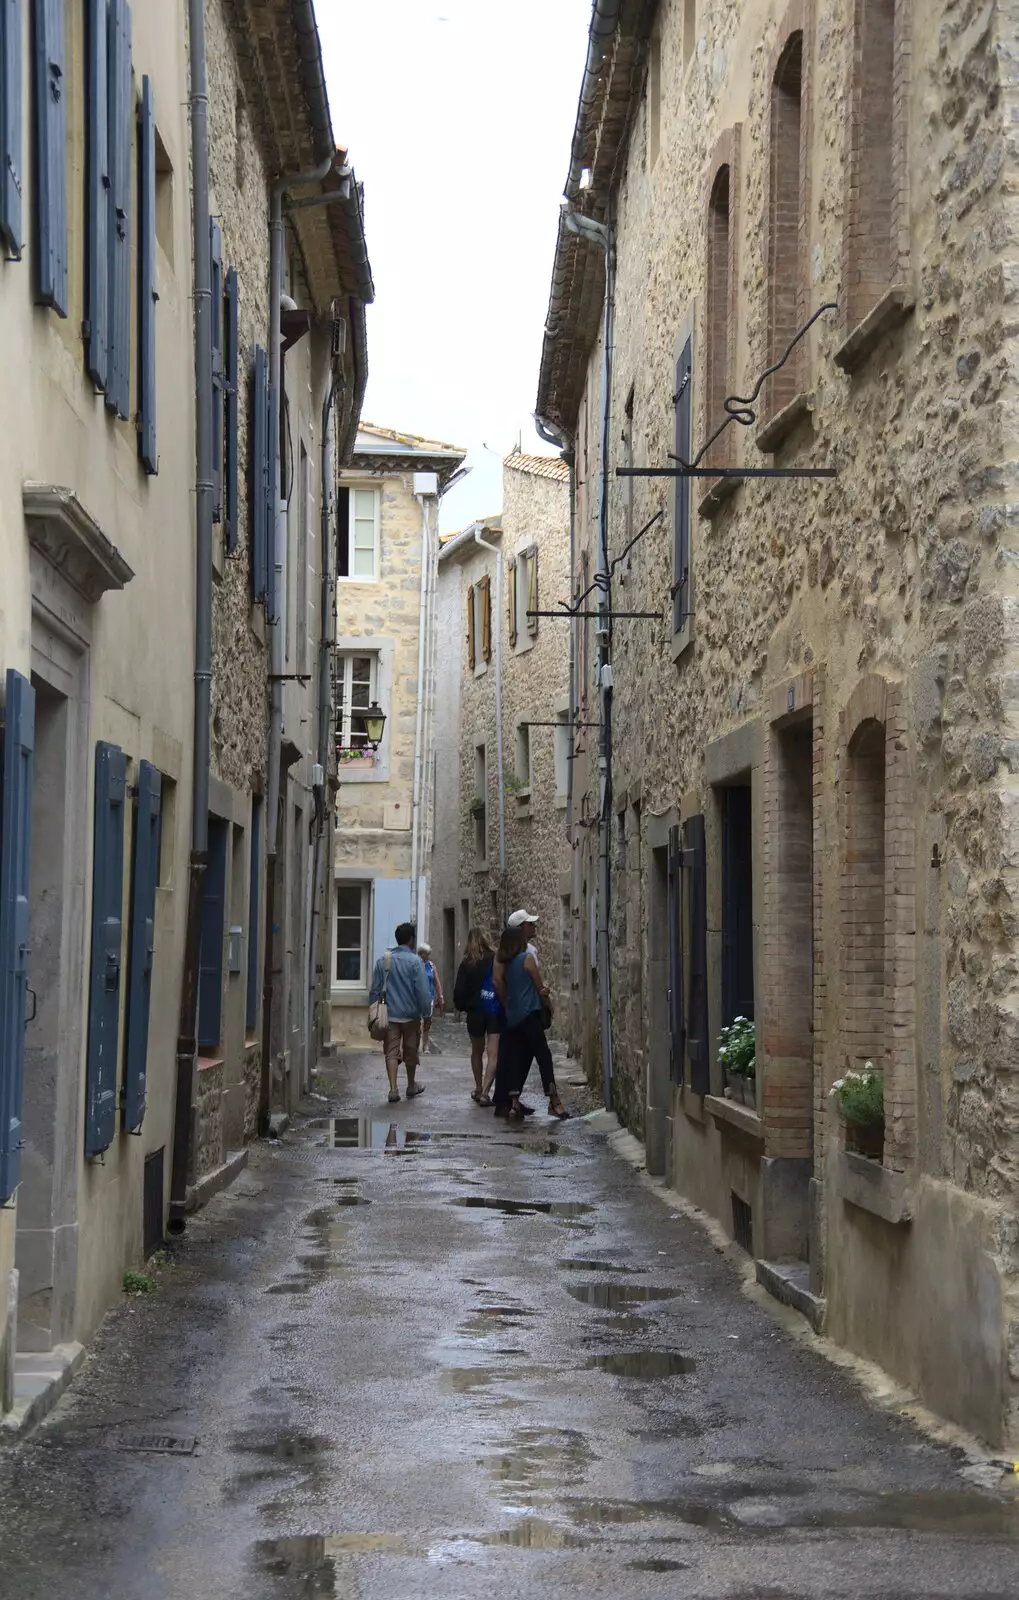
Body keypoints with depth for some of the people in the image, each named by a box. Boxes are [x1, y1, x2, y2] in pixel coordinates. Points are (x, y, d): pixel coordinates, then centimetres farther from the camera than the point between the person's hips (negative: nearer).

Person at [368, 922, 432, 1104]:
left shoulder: (383, 960, 2)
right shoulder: (415, 961, -12)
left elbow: (375, 989, 6)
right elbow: (423, 990, -13)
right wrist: (425, 1012, -4)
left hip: (389, 1014, 2)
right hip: (410, 1014, -2)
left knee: (391, 1052, 2)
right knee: (411, 1051, 14)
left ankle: (393, 1089, -9)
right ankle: (411, 1086, 30)